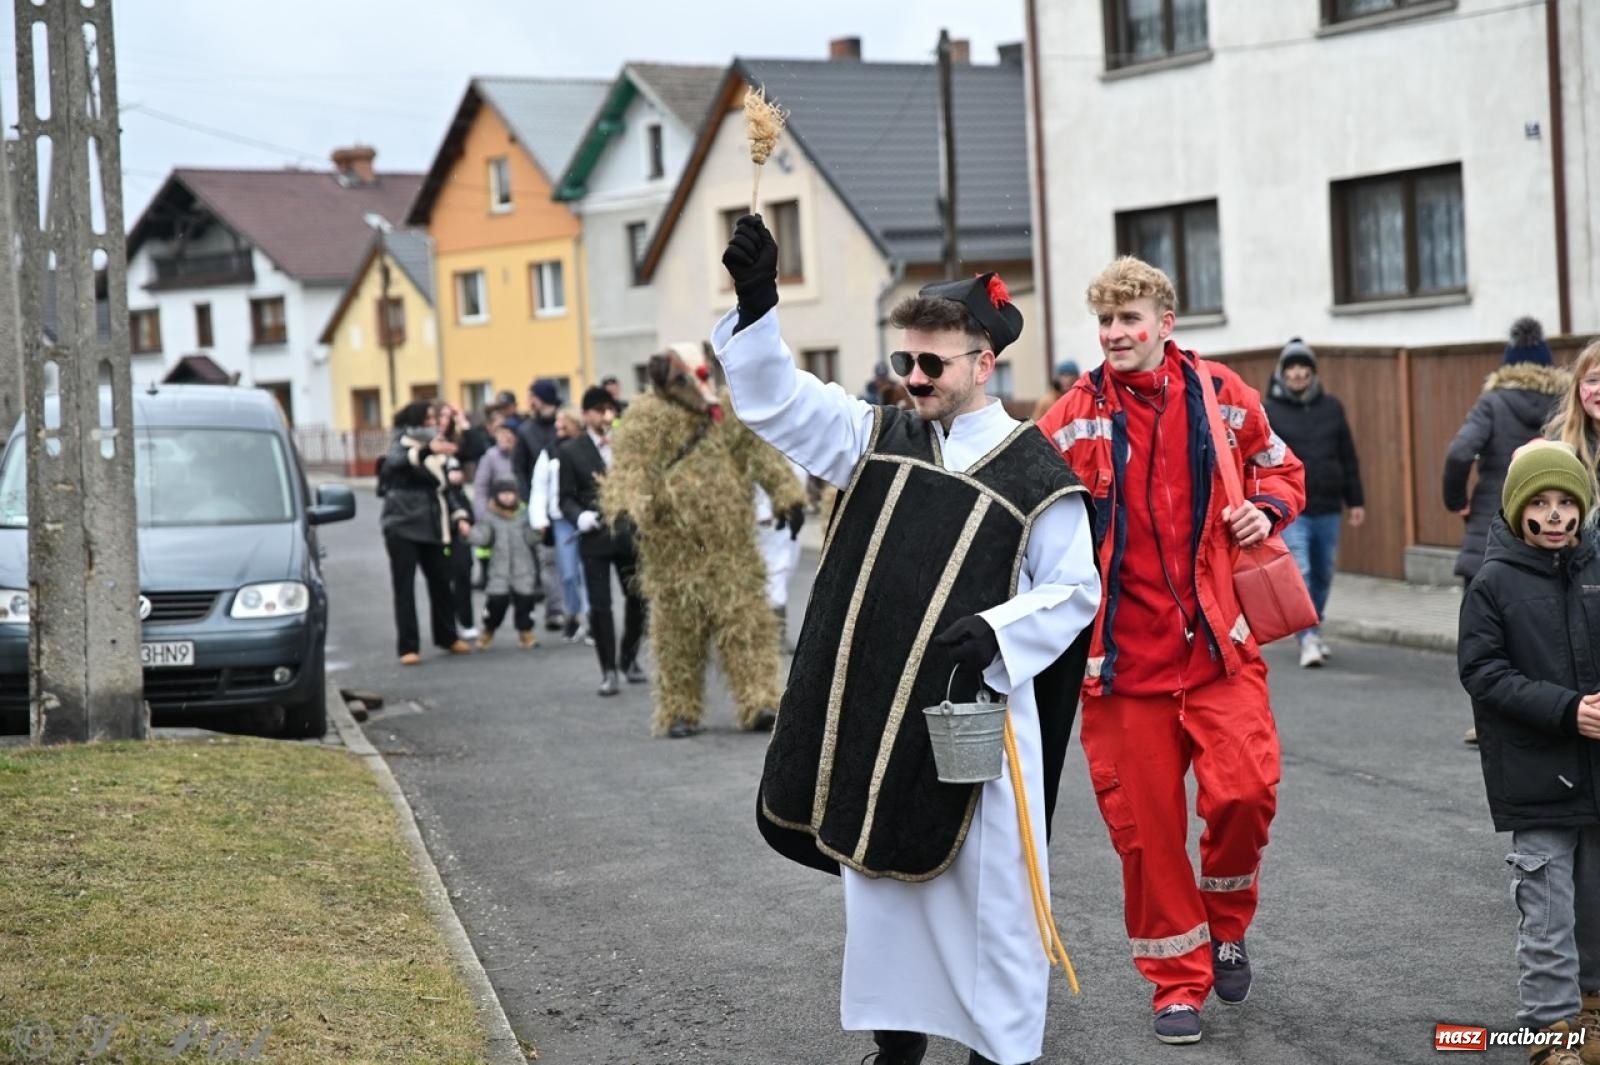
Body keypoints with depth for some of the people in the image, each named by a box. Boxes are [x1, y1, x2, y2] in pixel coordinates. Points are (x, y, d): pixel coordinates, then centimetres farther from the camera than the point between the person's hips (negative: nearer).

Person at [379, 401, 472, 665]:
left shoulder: (431, 447, 15)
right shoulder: (401, 445, -5)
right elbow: (395, 462, -29)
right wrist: (428, 450, -43)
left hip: (430, 526, 6)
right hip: (402, 527, -6)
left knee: (441, 581, 9)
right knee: (404, 586, -5)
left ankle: (447, 636, 25)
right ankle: (408, 647, -5)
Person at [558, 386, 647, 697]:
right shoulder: (570, 451, 0)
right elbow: (566, 498, -1)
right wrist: (579, 516, -19)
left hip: (629, 532, 2)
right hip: (595, 536, -2)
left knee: (638, 598, 8)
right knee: (600, 605, -1)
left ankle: (630, 659, 28)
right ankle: (608, 671, 7)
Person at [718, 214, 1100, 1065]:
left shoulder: (1034, 474, -4)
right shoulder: (880, 440, 7)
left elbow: (1074, 592, -2)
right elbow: (774, 398, 2)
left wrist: (996, 630, -18)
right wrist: (755, 304, -13)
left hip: (976, 711, -4)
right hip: (875, 713, 4)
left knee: (986, 889, 2)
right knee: (880, 877, 13)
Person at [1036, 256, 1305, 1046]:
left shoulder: (1222, 396, 4)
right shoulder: (1074, 418, -2)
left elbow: (1280, 469, 20)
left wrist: (1264, 509, -2)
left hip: (1218, 641, 1)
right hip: (1125, 654, 0)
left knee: (1244, 790, -12)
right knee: (1144, 823, 4)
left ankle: (1226, 926, 19)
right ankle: (1179, 979, 21)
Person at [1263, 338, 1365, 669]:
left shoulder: (1331, 408, 8)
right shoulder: (1269, 411, -1)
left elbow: (1349, 458, 13)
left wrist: (1356, 501, 11)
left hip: (1328, 510, 4)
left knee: (1323, 576, 12)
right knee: (1299, 573, -13)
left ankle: (1313, 631, 29)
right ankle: (1308, 640, -12)